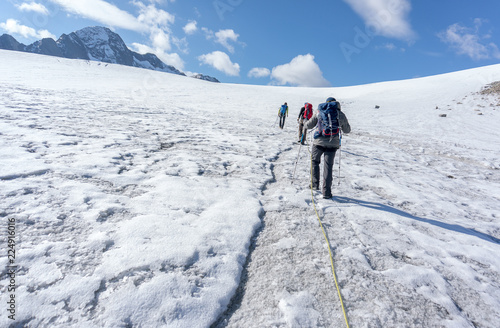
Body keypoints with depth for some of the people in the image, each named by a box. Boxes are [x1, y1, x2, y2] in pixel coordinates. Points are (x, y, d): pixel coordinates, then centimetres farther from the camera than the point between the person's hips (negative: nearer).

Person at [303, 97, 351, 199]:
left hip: (319, 142, 0)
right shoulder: (341, 114, 8)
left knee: (315, 161, 20)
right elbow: (347, 130, 16)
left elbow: (310, 124, 11)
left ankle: (315, 184, 22)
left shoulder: (319, 111, 6)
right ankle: (326, 192, 5)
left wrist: (305, 126, 33)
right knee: (328, 166, 4)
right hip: (333, 143, 1)